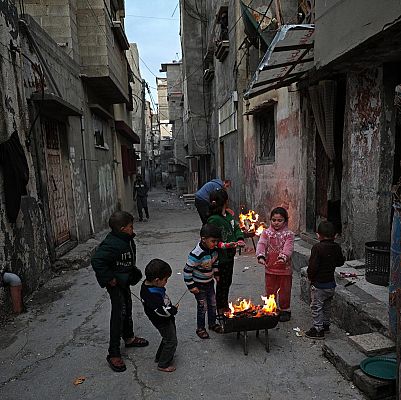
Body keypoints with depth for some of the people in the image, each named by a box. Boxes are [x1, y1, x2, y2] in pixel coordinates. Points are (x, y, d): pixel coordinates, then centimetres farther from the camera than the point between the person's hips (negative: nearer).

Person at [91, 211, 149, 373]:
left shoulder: (127, 240, 0)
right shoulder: (111, 244, -30)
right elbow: (97, 261, -35)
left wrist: (132, 272, 11)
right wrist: (109, 279, -28)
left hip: (124, 280, 9)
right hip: (115, 282, -9)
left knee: (127, 308, 22)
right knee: (119, 313, -5)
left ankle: (129, 338, 44)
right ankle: (113, 354, 9)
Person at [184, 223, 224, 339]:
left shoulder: (214, 249, -9)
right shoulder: (196, 254, -32)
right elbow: (187, 270, -24)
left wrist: (217, 275, 15)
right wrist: (191, 286, -19)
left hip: (209, 282, 7)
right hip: (199, 285, -7)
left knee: (213, 303, 17)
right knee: (203, 306, 5)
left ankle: (212, 324, 40)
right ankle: (200, 328, 27)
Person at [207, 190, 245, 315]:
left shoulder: (229, 215, 3)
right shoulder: (213, 220, -22)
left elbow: (236, 228, 11)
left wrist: (240, 239, -6)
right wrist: (224, 245, -31)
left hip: (230, 255, 8)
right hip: (220, 257, -8)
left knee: (228, 281, 21)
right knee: (221, 282, 7)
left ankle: (225, 305, 40)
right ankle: (220, 309, 26)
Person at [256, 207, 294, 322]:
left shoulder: (288, 234, -4)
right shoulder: (266, 233, 0)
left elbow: (288, 248, -20)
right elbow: (261, 244, -15)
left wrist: (283, 257, -40)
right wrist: (261, 256, -34)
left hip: (284, 268, -1)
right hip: (270, 268, 2)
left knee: (284, 291, 11)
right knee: (270, 291, 12)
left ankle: (285, 310, 31)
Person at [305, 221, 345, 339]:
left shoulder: (317, 248, -22)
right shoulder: (337, 247, -3)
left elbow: (313, 266, -23)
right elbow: (340, 262, 10)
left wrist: (310, 276, -7)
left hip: (319, 284, -7)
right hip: (331, 283, 7)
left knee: (316, 307, 6)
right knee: (327, 305, 23)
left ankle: (318, 329, 12)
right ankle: (326, 325, 36)